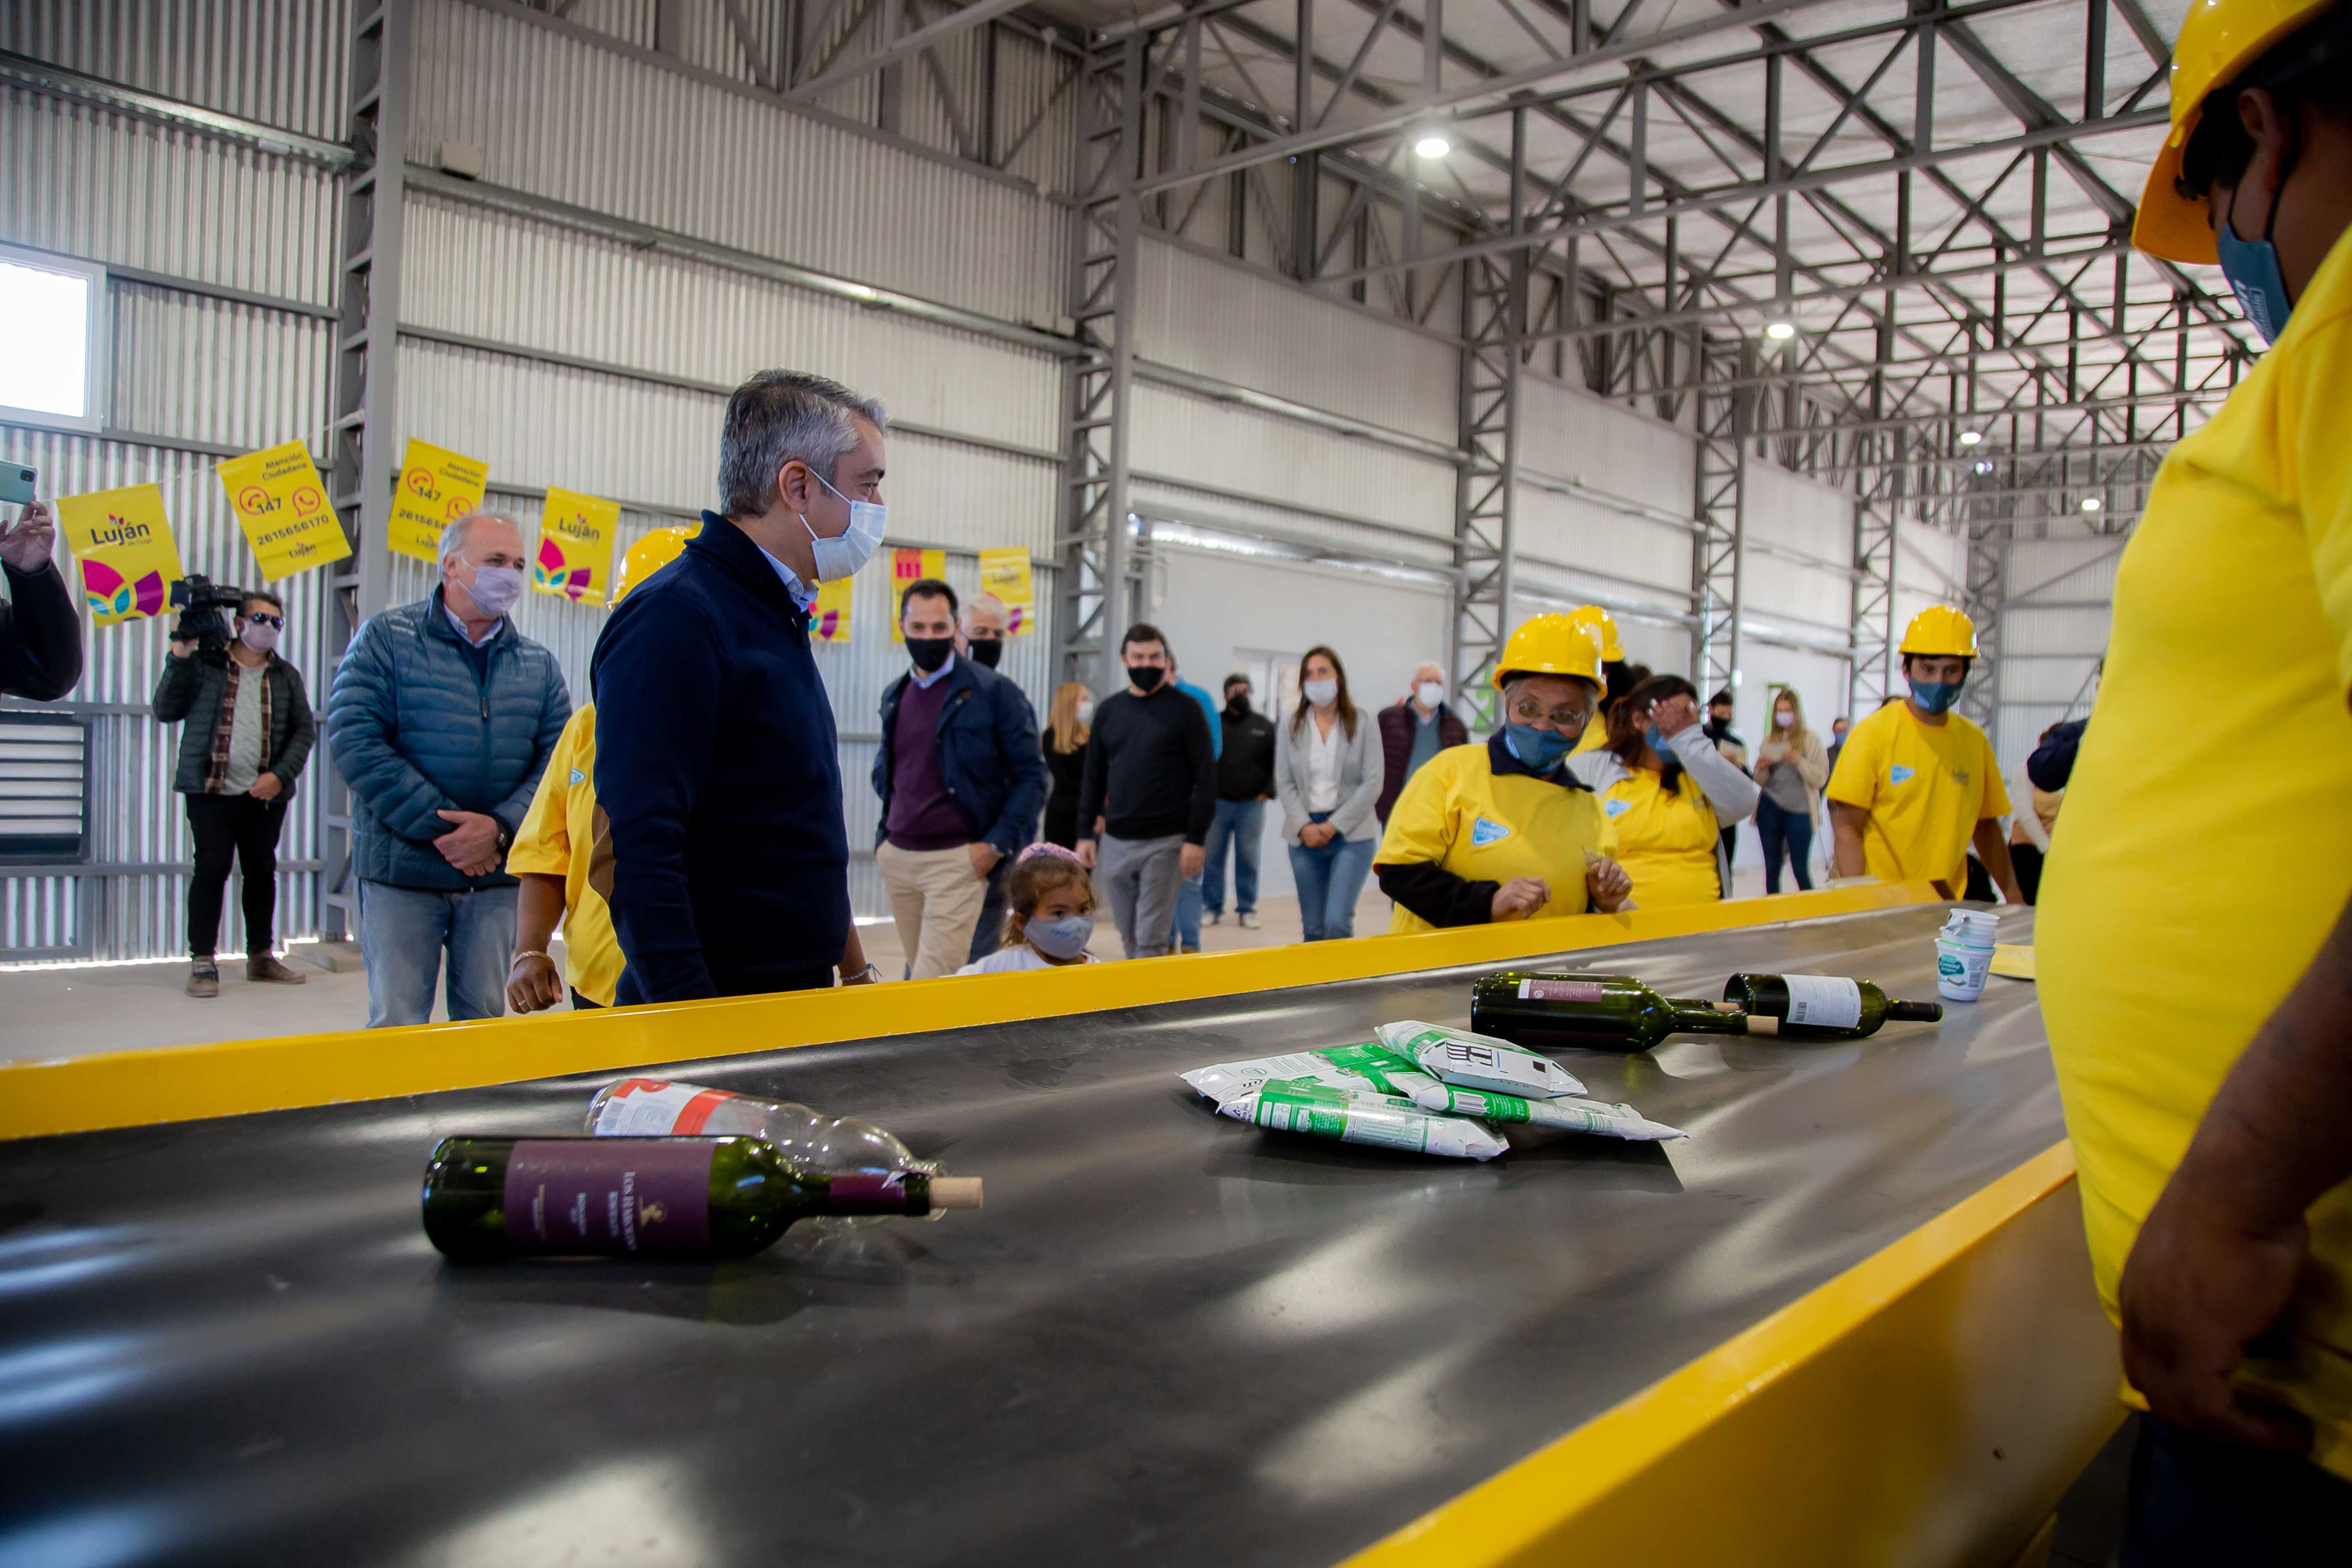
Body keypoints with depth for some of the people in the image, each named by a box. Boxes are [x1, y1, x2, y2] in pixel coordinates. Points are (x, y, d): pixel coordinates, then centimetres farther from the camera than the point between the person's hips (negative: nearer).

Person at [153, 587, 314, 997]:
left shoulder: (286, 677, 12)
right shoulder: (204, 664, 3)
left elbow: (304, 730, 7)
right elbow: (166, 712, -1)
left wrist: (280, 775, -7)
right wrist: (178, 659, -10)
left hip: (266, 794, 3)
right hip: (211, 791, -3)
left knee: (262, 872, 10)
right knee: (211, 870, -3)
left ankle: (261, 957, 21)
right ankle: (202, 962, 5)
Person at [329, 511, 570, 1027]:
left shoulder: (539, 665, 10)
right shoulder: (386, 638, -1)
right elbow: (355, 741, -11)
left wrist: (500, 828, -15)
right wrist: (442, 827, -16)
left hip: (497, 874, 3)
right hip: (401, 870, -3)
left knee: (485, 1020, 9)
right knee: (396, 1025, 1)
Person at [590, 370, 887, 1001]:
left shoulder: (777, 616, 14)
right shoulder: (674, 619, -17)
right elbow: (637, 856, -24)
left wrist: (852, 967, 19)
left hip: (799, 998, 9)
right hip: (714, 1007, -9)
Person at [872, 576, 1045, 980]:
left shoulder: (993, 691, -6)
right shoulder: (895, 696, 12)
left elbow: (1030, 775, -6)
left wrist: (998, 844, -13)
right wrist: (887, 828, 13)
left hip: (955, 859, -6)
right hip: (896, 856, 6)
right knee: (917, 973, 13)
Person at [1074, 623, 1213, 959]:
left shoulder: (1185, 709, -3)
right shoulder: (1109, 710, 9)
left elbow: (1206, 778, -6)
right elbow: (1093, 777, 13)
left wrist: (1196, 839, -12)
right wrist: (1085, 834, 7)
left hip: (1165, 843, -4)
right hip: (1115, 843, 4)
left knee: (1151, 941, -3)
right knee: (1129, 939, 11)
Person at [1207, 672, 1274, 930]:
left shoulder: (1264, 726, 5)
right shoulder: (1214, 723, 2)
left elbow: (1278, 762, 7)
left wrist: (1268, 792, -1)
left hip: (1252, 804, 0)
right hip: (1217, 802, 0)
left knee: (1248, 859, 4)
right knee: (1212, 858, 4)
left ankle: (1246, 910, 13)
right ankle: (1213, 908, 14)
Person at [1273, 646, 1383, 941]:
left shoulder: (1362, 725, 0)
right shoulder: (1291, 728, 7)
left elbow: (1372, 783, -4)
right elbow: (1285, 784, 4)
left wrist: (1334, 825, -10)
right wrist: (1304, 826, -10)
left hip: (1352, 835, -3)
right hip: (1305, 836, 3)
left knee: (1337, 924, -16)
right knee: (1313, 928, 8)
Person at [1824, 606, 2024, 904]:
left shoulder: (1976, 741, 7)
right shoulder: (1873, 734, -7)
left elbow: (1985, 826, 15)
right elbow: (1846, 826, -11)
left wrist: (2012, 893, 6)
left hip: (1948, 904, 4)